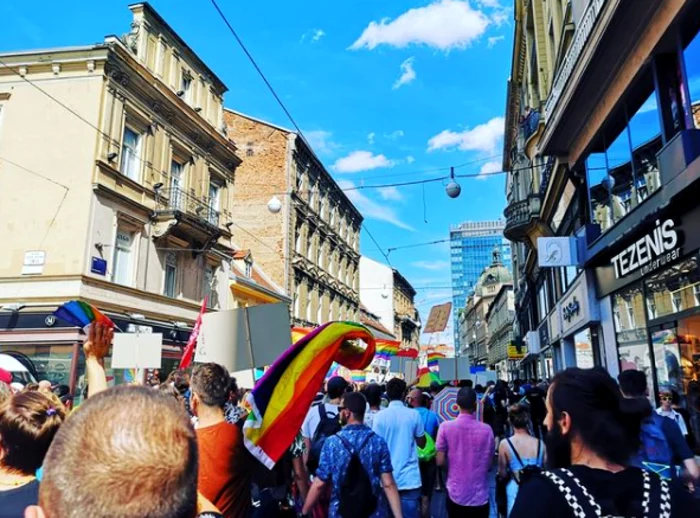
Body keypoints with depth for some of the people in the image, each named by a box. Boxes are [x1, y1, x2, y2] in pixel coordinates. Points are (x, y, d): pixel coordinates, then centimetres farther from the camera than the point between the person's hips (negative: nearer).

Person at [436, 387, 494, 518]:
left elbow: (440, 462, -9)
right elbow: (489, 465, -1)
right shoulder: (486, 429, -9)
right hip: (480, 496, 0)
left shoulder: (446, 427, -12)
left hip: (456, 494, 0)